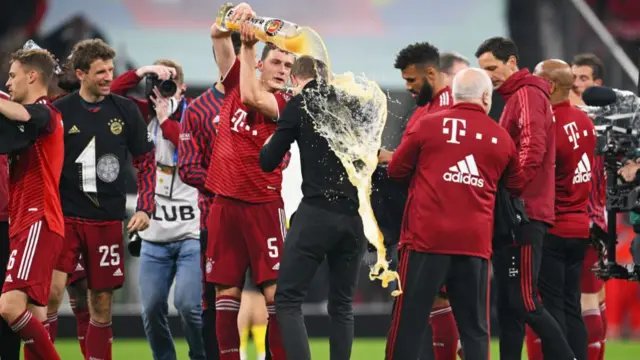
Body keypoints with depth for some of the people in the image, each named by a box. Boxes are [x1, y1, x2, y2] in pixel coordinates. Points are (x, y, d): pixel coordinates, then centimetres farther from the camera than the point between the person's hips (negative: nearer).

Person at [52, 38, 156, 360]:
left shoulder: (126, 110, 3)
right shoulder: (60, 112, -3)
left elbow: (146, 161, 11)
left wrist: (145, 208, 1)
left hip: (107, 221, 2)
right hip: (66, 216, -2)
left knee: (102, 304, 7)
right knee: (51, 292, -17)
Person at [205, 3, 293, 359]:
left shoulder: (285, 103, -3)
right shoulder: (236, 82, 9)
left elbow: (252, 98, -20)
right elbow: (219, 38, 6)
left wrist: (248, 47, -15)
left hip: (263, 204, -4)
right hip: (225, 201, 4)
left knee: (275, 291, -9)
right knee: (226, 292, 4)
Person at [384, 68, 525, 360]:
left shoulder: (428, 125, 1)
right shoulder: (501, 137, 8)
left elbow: (396, 170, 9)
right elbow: (518, 187, 17)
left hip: (426, 237, -2)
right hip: (475, 242, 2)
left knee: (409, 321, 1)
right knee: (475, 327, 8)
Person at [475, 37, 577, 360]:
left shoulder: (527, 94, -8)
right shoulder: (513, 97, 21)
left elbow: (531, 150, -21)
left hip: (524, 214, -10)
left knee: (523, 303, -11)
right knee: (508, 305, 8)